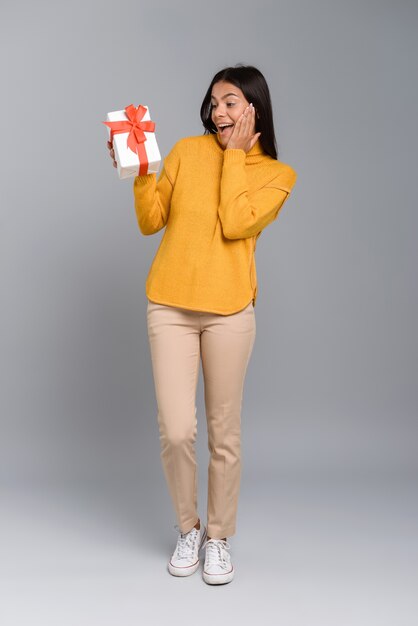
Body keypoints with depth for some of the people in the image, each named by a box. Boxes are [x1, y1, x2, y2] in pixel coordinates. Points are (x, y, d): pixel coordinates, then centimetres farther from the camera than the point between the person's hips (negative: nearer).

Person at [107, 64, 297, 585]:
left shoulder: (277, 174, 4)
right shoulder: (187, 150, 7)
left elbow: (235, 224, -13)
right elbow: (150, 222, 6)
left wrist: (235, 153, -6)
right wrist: (140, 173, -9)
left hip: (229, 312, -1)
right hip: (169, 307, 1)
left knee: (224, 433, 5)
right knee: (176, 431, -3)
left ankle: (219, 536, 26)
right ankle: (187, 528, 23)